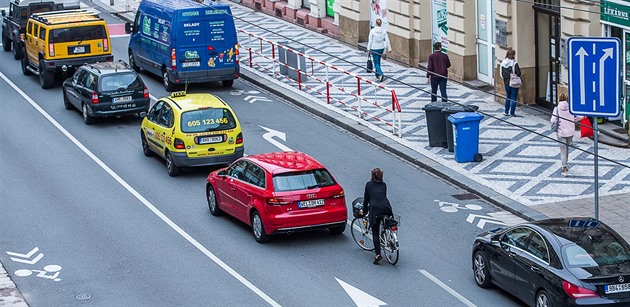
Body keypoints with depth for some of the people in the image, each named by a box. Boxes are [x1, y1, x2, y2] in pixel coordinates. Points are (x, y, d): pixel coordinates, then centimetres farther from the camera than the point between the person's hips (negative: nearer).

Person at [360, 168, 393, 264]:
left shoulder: (369, 184, 13)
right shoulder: (383, 185, 21)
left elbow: (366, 199, 15)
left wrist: (364, 211, 29)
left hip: (375, 210, -3)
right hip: (386, 208, 3)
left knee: (375, 233, -1)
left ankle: (378, 254, -12)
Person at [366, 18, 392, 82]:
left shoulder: (372, 31, -13)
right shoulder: (384, 31, -6)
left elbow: (370, 40, -9)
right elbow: (387, 40, -5)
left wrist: (368, 49, -1)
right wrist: (389, 49, 1)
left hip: (374, 49, -4)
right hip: (381, 48, 4)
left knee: (376, 62, 0)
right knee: (378, 61, 21)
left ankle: (380, 74, -21)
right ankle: (377, 75, 30)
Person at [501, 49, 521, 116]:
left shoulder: (503, 63, -1)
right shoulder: (514, 63, -17)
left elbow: (501, 73, 4)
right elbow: (518, 73, -17)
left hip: (506, 82, 5)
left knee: (508, 97, 18)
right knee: (513, 98, 4)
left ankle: (506, 112, 20)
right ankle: (512, 112, 4)